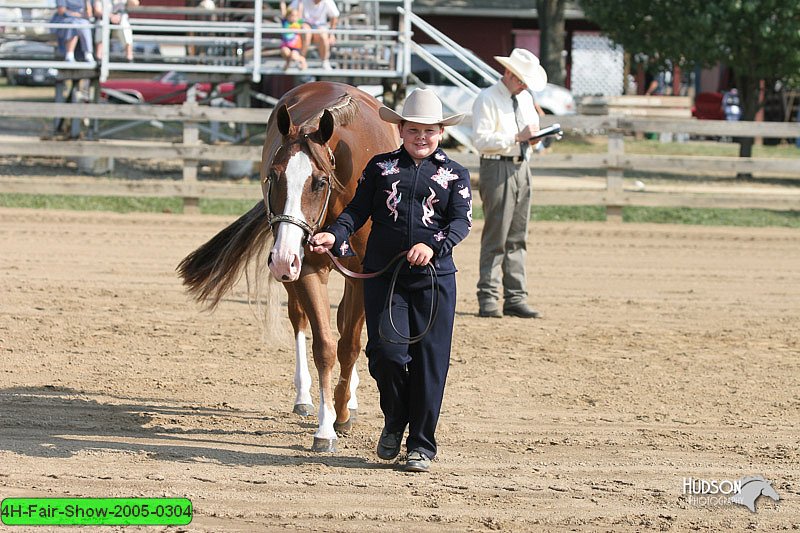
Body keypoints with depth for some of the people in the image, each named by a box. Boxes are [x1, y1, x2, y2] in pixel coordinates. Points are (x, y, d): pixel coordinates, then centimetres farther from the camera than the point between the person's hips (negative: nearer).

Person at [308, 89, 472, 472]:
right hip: (382, 275, 0)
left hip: (434, 278, 0)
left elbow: (462, 220, -5)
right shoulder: (380, 167, 10)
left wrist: (434, 246, -24)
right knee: (387, 351, -10)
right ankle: (394, 421, 17)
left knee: (429, 359, 0)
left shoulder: (455, 174, 7)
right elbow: (358, 210, 5)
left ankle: (421, 444, 11)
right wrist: (335, 235, -15)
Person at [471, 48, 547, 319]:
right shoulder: (487, 99, -8)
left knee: (518, 237, 8)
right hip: (497, 167, -8)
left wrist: (536, 135, 3)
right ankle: (488, 299, -6)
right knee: (495, 237, -9)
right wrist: (517, 137, -21)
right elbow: (480, 139, -16)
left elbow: (534, 125, 27)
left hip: (522, 167, 8)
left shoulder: (525, 98, 16)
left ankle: (515, 298, 11)